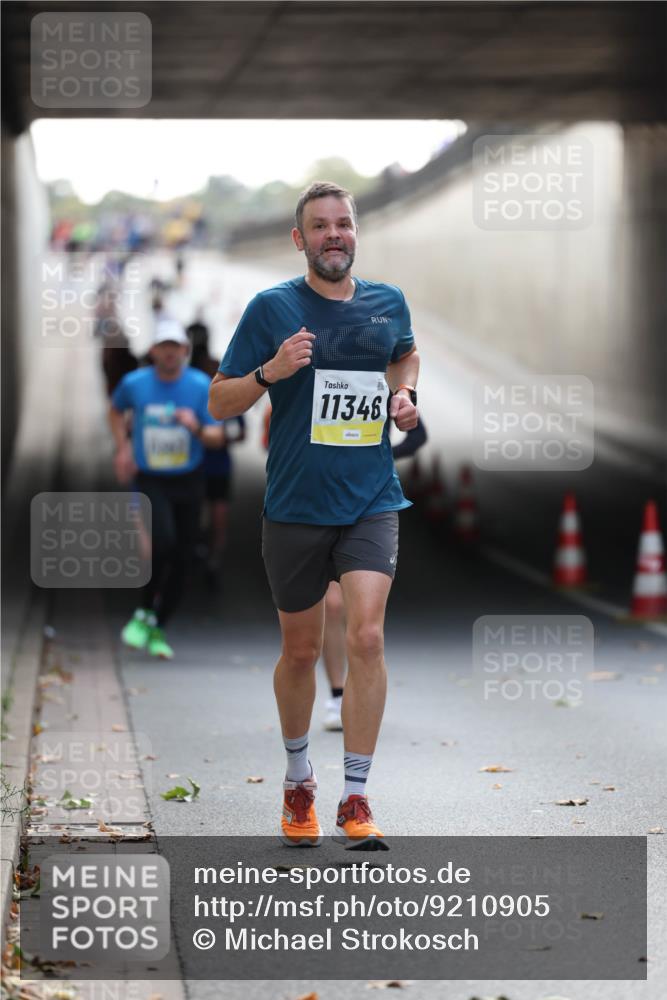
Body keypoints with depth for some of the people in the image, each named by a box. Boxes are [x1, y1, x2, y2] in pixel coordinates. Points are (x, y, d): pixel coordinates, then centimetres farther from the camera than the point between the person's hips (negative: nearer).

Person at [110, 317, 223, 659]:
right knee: (163, 542, -25)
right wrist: (123, 447, 7)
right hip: (150, 480, -2)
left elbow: (216, 437, -5)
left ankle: (157, 630, 18)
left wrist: (197, 428, -27)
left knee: (181, 558, 2)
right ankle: (144, 614, -6)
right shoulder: (134, 384, -3)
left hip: (189, 481, 2)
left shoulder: (201, 386, -5)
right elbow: (116, 410, 20)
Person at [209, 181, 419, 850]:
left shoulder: (388, 303, 5)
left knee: (367, 638, -15)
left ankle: (355, 800, -9)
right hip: (295, 509, -1)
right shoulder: (272, 308, -4)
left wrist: (404, 394, 8)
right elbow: (219, 402, -2)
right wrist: (269, 371, -20)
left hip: (372, 502, 1)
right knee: (301, 650, 10)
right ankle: (298, 781, 34)